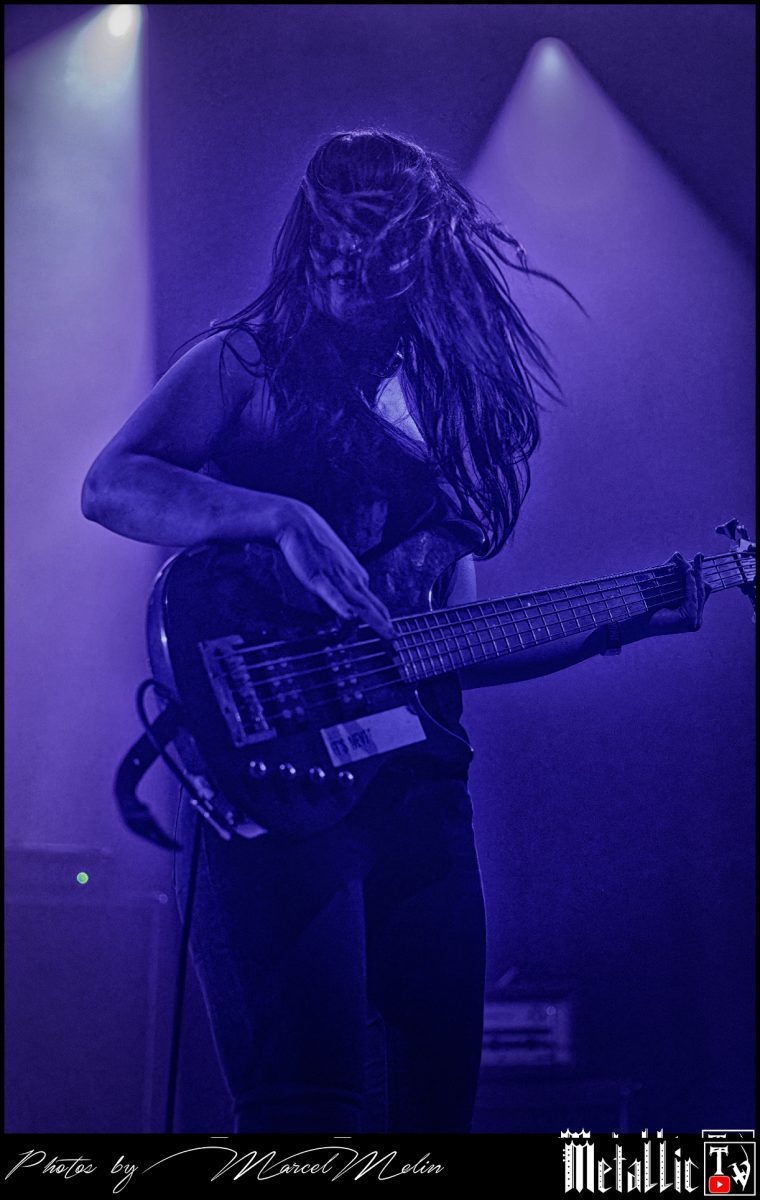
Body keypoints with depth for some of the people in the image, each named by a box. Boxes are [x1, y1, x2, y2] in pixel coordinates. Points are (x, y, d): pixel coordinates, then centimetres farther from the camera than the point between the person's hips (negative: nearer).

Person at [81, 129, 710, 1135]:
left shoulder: (441, 408, 19)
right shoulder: (249, 361, 5)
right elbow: (110, 486, -10)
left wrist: (616, 626, 11)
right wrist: (281, 517, -23)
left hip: (420, 781, 6)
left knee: (435, 1096, 9)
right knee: (312, 1101, -13)